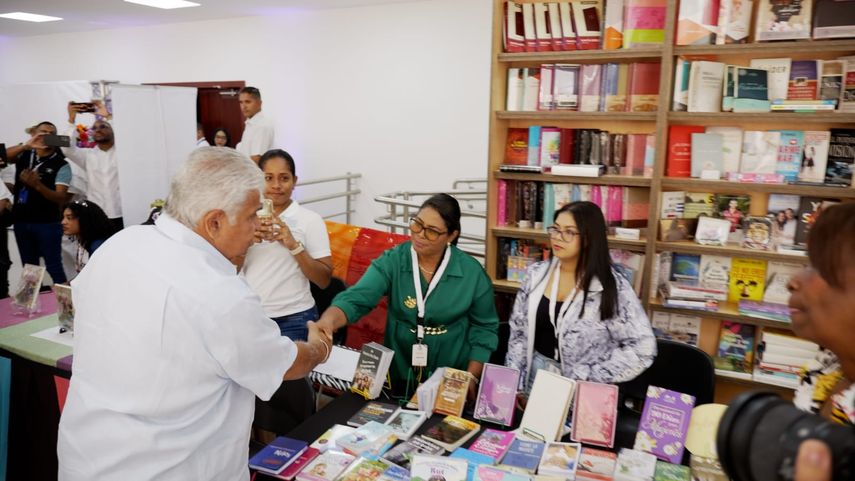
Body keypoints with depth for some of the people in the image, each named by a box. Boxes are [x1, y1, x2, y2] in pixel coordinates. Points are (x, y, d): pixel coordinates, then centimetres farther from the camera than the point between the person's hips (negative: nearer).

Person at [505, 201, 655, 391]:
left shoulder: (612, 286, -10)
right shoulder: (536, 274, 1)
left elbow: (642, 348, -12)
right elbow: (518, 331, 7)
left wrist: (588, 377, -14)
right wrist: (514, 385, 1)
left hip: (582, 387, -2)